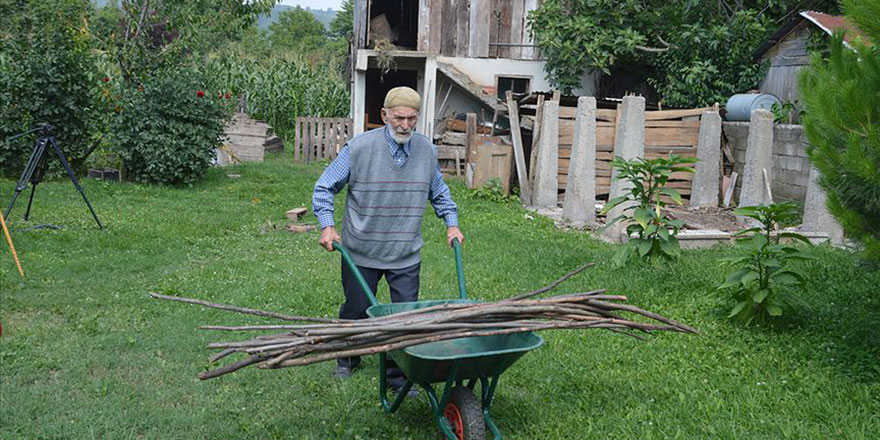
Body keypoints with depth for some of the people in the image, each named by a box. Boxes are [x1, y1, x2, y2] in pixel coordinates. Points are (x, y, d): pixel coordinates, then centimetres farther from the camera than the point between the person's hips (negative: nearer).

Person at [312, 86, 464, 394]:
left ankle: (398, 375, 16)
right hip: (361, 252, -2)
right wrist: (327, 225, -16)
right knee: (356, 310, 14)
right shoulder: (359, 147, -13)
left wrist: (451, 223, 9)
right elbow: (324, 187, -5)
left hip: (406, 254, 2)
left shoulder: (427, 150, 0)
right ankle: (347, 360, 40)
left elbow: (438, 192, 19)